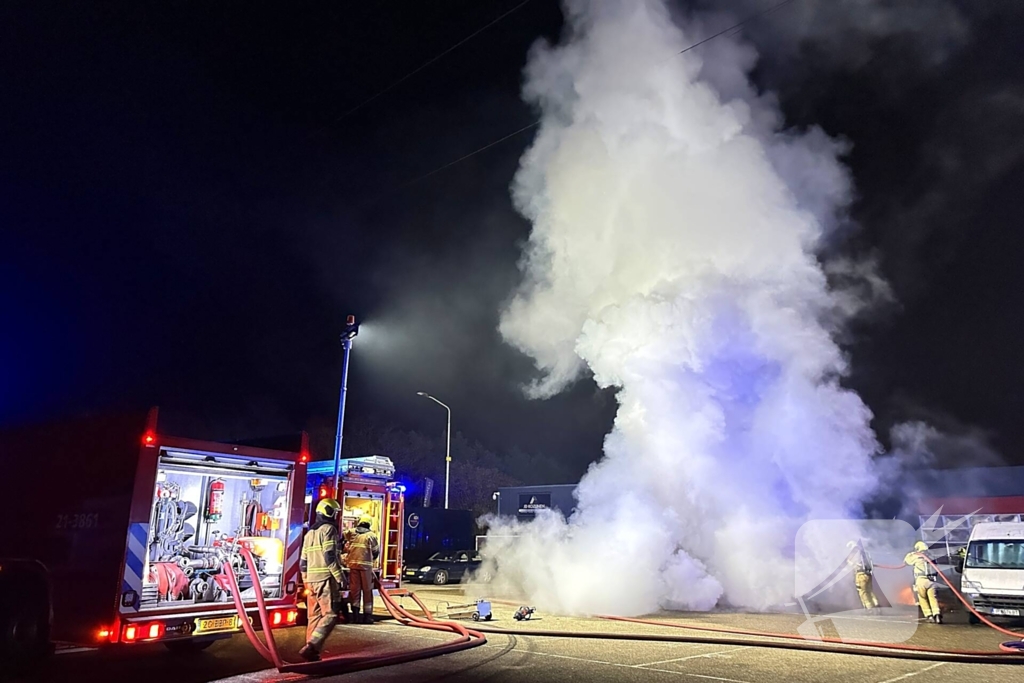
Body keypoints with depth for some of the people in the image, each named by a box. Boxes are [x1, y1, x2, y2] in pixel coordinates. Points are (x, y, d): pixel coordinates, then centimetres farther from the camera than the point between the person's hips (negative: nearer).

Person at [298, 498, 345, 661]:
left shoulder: (309, 533, 19)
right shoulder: (328, 528, -7)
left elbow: (303, 561, 19)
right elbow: (330, 556, -16)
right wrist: (340, 577, -13)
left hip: (311, 579, 8)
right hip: (326, 578, -8)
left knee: (314, 615, 10)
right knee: (330, 615, -8)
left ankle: (312, 651, 10)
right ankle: (311, 647, -19)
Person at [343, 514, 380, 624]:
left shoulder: (351, 532, 7)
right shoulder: (371, 535, 2)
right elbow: (376, 551, 7)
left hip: (353, 564, 2)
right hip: (366, 565, -2)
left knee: (354, 589, 6)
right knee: (367, 590, 5)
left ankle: (355, 615, 4)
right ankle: (367, 616, 5)